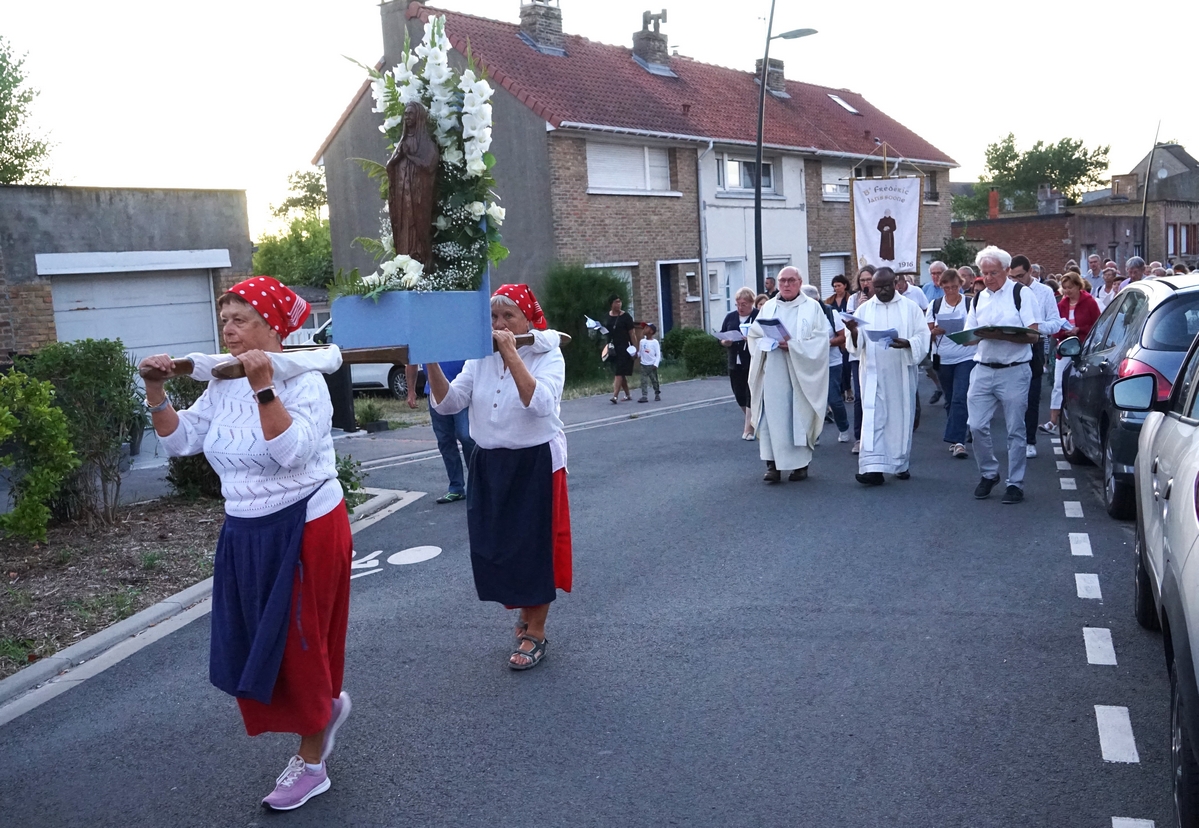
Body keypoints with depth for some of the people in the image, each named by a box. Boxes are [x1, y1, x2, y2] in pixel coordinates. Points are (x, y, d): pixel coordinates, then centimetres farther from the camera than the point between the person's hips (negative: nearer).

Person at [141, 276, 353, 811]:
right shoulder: (223, 386, 6)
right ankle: (327, 703, 40)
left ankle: (311, 764, 24)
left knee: (299, 644, 5)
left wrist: (264, 387, -31)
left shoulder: (303, 380, -15)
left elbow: (293, 451, -28)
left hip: (305, 529, -7)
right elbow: (180, 441, 7)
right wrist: (156, 392, -4)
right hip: (245, 532, 7)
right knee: (253, 643, 13)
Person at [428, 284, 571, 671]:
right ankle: (525, 611, 35)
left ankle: (536, 632, 18)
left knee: (534, 545, 2)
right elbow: (449, 403, -5)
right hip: (490, 464, 5)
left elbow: (539, 403, -28)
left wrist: (511, 354, -29)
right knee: (494, 546, 10)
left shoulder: (548, 356, -10)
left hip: (536, 464, -5)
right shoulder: (480, 359, 4)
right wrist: (432, 363, -20)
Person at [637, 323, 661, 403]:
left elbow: (658, 355, -6)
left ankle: (657, 395, 20)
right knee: (644, 381, -5)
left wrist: (656, 364, -15)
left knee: (654, 380, 6)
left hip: (652, 365, -3)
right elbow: (639, 352, 13)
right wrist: (638, 356, -9)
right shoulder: (642, 341, 7)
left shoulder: (655, 342, -5)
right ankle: (644, 396, -7)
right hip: (644, 365, 3)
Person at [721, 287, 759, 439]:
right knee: (739, 396, 10)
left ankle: (748, 429, 1)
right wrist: (724, 342, -9)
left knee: (751, 395, -5)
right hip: (735, 363, 5)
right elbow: (721, 336, 13)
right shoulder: (730, 317, 11)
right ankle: (753, 420, 33)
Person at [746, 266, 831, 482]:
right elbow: (754, 335, 11)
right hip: (772, 372, 2)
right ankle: (772, 464, -1)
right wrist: (770, 342, -9)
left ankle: (801, 464, 10)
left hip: (800, 373, -2)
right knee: (772, 416, -3)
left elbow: (820, 339, -4)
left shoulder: (812, 307, 4)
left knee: (800, 416, 0)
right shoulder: (768, 307, 13)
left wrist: (794, 345, -16)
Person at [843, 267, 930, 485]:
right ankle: (873, 467, -12)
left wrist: (907, 343, -23)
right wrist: (853, 332, -20)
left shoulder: (910, 308, 4)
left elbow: (923, 337, -2)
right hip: (874, 374, 0)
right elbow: (856, 345, 3)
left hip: (902, 373, 0)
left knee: (902, 418, 7)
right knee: (873, 419, -7)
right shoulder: (864, 310, 7)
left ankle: (901, 464, 21)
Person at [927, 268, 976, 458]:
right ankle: (957, 439, 23)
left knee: (960, 399, -12)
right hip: (943, 359, 3)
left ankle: (956, 441, -13)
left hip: (966, 357, -3)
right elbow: (928, 333, 4)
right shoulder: (935, 305, 6)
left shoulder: (971, 304, -2)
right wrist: (936, 331, -17)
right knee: (951, 399, 12)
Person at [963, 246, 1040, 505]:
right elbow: (969, 338, 13)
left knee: (1015, 430, 2)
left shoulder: (1020, 294, -3)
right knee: (976, 426, -1)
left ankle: (1015, 484, 11)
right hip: (983, 370, 5)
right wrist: (980, 335, -11)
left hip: (1014, 371, -4)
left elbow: (1034, 336, -10)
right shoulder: (979, 299, 14)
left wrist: (1002, 335, -24)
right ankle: (988, 473, 19)